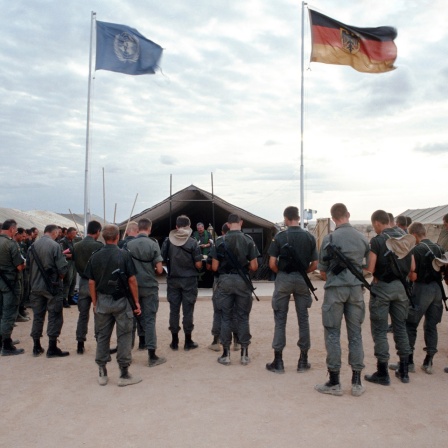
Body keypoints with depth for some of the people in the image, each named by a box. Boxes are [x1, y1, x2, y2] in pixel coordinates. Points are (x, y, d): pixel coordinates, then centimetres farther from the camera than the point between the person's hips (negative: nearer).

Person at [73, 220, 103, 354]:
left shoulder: (76, 246, 2)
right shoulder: (99, 246, -15)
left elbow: (74, 264, 7)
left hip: (83, 283, 5)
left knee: (83, 315, 11)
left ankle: (80, 345, 13)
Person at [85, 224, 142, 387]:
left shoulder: (95, 256, 0)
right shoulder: (124, 255, -9)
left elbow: (91, 283, 1)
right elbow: (132, 280, -10)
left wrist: (95, 303, 11)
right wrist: (136, 302, -2)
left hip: (102, 301, 3)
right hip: (121, 300, -3)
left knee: (102, 336, 13)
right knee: (124, 336, 5)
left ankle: (102, 373, 21)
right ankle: (124, 374, 9)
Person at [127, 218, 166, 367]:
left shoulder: (129, 244, -4)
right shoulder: (153, 244, -10)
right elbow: (159, 269, -12)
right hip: (149, 286, -2)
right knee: (149, 319, 2)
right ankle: (152, 356, 5)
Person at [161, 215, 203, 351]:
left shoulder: (167, 241, -4)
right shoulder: (192, 242, -10)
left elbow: (162, 259, 1)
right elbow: (198, 264, -10)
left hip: (173, 280, 2)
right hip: (189, 280, -2)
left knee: (174, 310, 9)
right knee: (188, 310, 5)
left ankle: (174, 341, 16)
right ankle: (188, 342, 12)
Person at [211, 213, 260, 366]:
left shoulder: (220, 240, -4)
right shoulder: (248, 239, -5)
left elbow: (214, 267, -3)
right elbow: (254, 266, -7)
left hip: (225, 280, 0)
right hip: (242, 281, 0)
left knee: (226, 317, 9)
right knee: (243, 317, 9)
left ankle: (226, 354, 14)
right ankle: (244, 353, 14)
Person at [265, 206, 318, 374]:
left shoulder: (279, 237, -7)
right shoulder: (309, 237, 0)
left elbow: (272, 263, -9)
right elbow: (314, 264, 0)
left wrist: (280, 273, 9)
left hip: (283, 279, -2)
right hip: (302, 280, 2)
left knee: (280, 320, 5)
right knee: (303, 319, 11)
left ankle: (278, 361, 9)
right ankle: (303, 360, 17)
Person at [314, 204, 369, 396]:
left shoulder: (330, 238, -6)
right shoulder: (363, 238, 5)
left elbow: (322, 271, -1)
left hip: (335, 288, -3)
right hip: (356, 288, 4)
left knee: (332, 333, 4)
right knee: (355, 334, 10)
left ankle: (334, 382, 8)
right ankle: (357, 382, 15)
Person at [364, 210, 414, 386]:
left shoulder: (377, 241, -13)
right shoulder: (405, 239, 5)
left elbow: (369, 269, -17)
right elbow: (412, 267, 7)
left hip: (382, 287, -6)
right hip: (400, 287, 6)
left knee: (380, 330, 3)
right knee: (400, 327, 15)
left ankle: (382, 373, 8)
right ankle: (404, 371, 24)